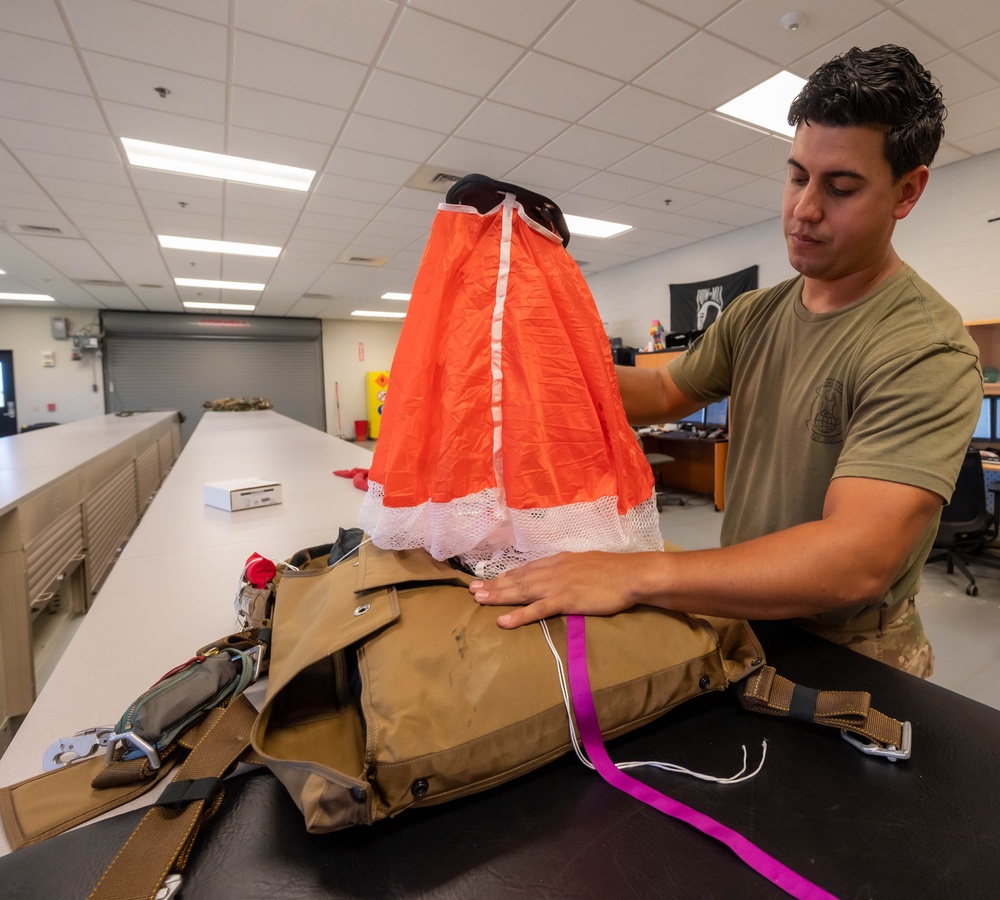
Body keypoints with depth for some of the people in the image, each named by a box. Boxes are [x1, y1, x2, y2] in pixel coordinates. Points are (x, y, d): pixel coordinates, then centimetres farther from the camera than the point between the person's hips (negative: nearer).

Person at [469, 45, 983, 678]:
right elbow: (666, 393, 5)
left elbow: (856, 560, -33)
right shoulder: (755, 315, -1)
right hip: (745, 616, 5)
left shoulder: (927, 350, -23)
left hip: (851, 659, -5)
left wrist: (634, 576, -40)